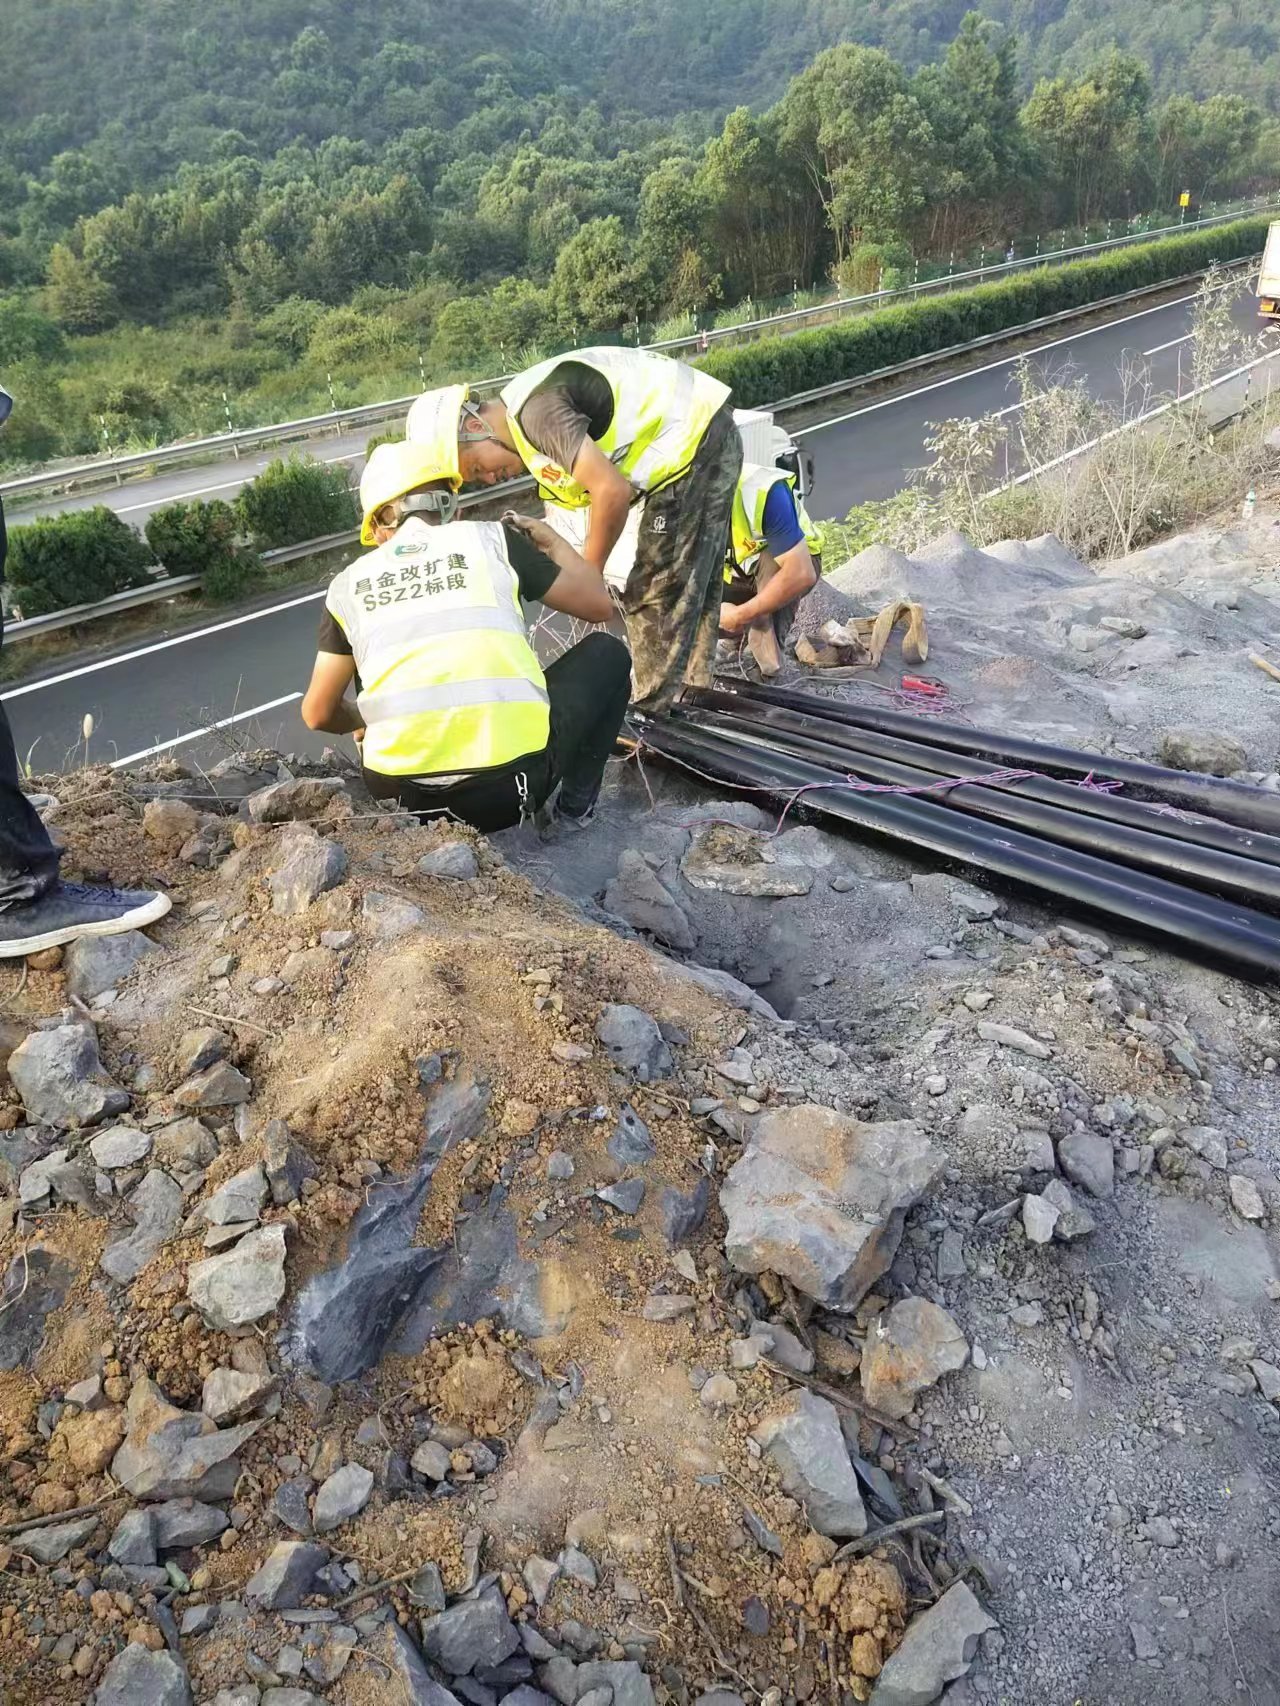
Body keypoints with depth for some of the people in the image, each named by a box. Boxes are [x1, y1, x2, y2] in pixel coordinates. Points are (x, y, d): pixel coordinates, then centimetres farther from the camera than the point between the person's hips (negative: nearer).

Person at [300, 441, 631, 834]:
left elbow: (318, 714, 18)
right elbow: (599, 605, 16)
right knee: (608, 653, 23)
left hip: (403, 797, 4)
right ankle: (572, 807, 20)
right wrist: (553, 542, 34)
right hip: (513, 781, -3)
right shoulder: (490, 538, 7)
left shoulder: (349, 583, 13)